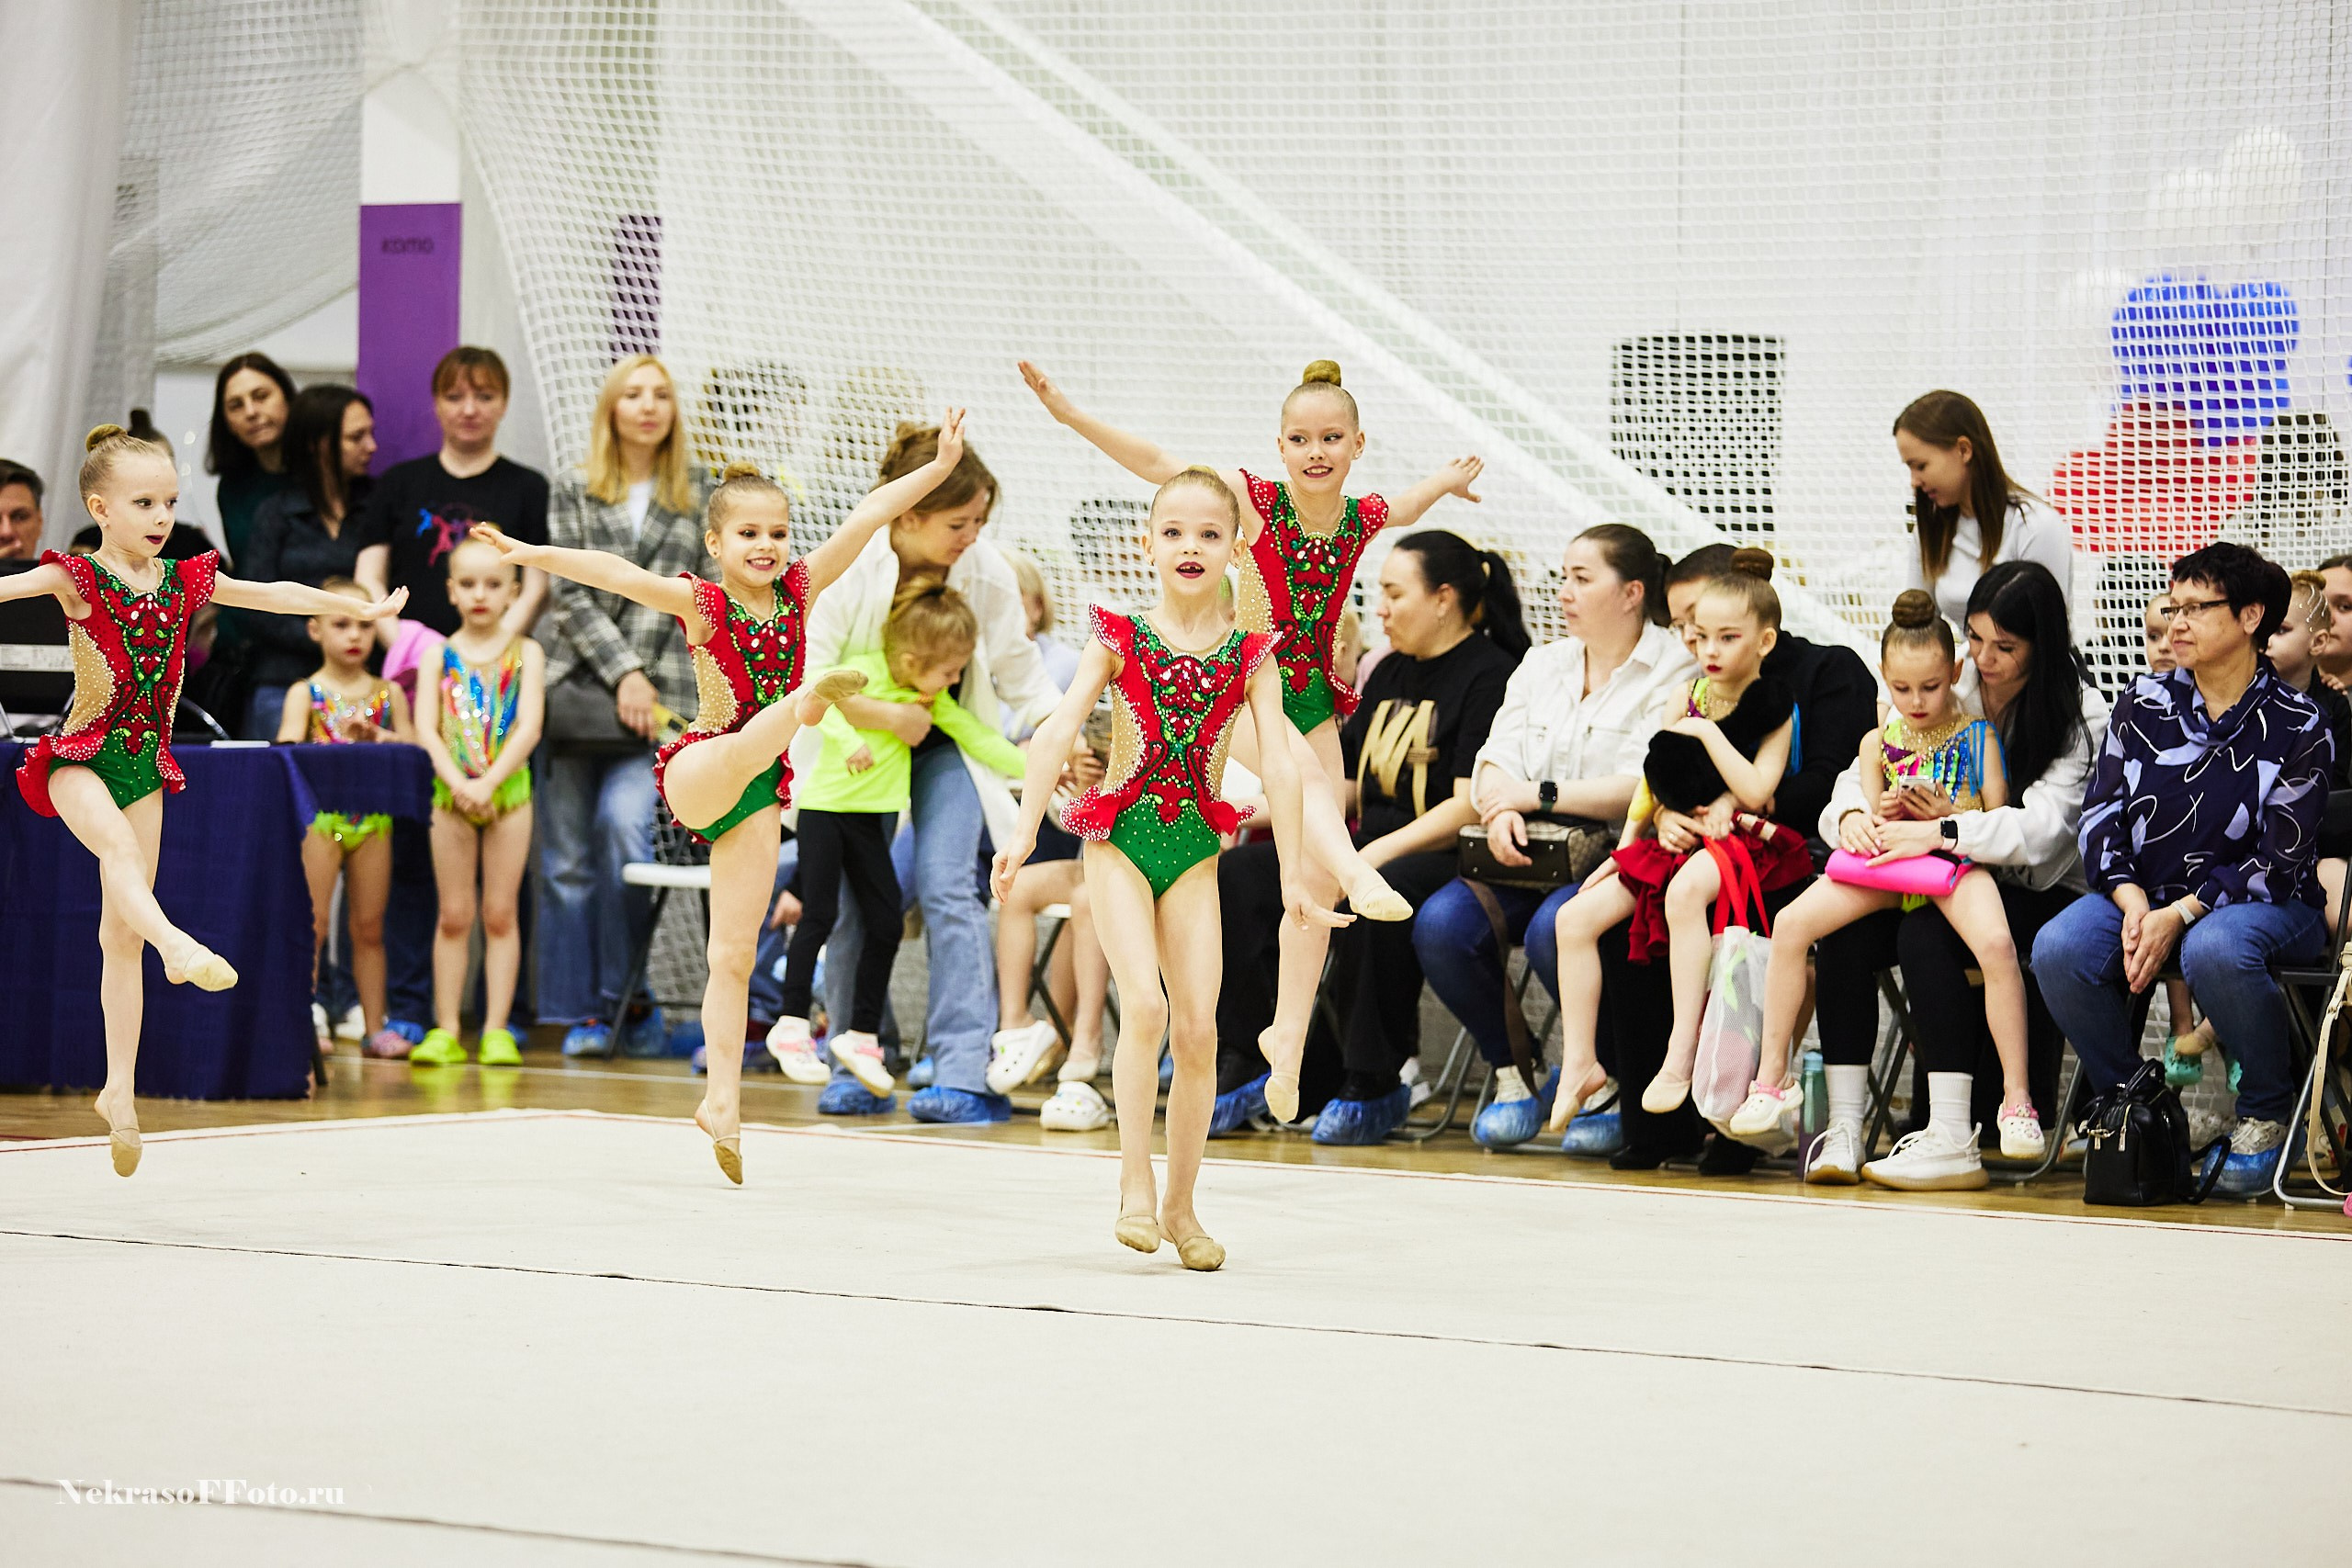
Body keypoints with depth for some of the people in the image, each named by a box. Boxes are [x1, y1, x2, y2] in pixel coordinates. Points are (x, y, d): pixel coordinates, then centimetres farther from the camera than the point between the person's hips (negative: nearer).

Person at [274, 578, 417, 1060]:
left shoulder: (387, 692, 9)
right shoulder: (305, 692, 1)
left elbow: (412, 749, 3)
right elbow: (288, 745, -13)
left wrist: (378, 737, -15)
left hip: (372, 818, 3)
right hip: (320, 815, -3)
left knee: (370, 926, 8)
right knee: (313, 923, -6)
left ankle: (375, 1026, 13)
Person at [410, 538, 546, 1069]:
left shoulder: (525, 653, 1)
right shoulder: (440, 655, 5)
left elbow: (529, 726, -9)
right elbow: (426, 730, -3)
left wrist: (488, 782, -19)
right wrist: (457, 783, -18)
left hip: (508, 790, -1)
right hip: (450, 791, 1)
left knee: (501, 913, 2)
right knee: (454, 915, 4)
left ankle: (497, 1028, 4)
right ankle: (445, 1029, 6)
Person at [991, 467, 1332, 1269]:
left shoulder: (1249, 654, 1)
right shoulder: (1120, 639, -2)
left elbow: (1280, 764, -5)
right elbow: (1058, 731, -10)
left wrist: (1292, 875, -11)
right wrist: (1024, 829, -21)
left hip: (1195, 848, 2)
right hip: (1120, 838, -2)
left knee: (1198, 1027, -2)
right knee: (1145, 1003, -19)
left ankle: (1180, 1204, 11)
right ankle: (1135, 1183, -10)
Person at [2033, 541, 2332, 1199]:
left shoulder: (2296, 727, -6)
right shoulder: (2143, 705, 6)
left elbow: (2280, 859, -11)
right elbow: (2101, 816, 3)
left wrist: (2180, 914, -22)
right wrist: (2134, 904, -16)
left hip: (2258, 899, -4)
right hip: (2142, 893, 4)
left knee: (2213, 951, -40)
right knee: (2058, 950, -26)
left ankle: (2267, 1109, -11)